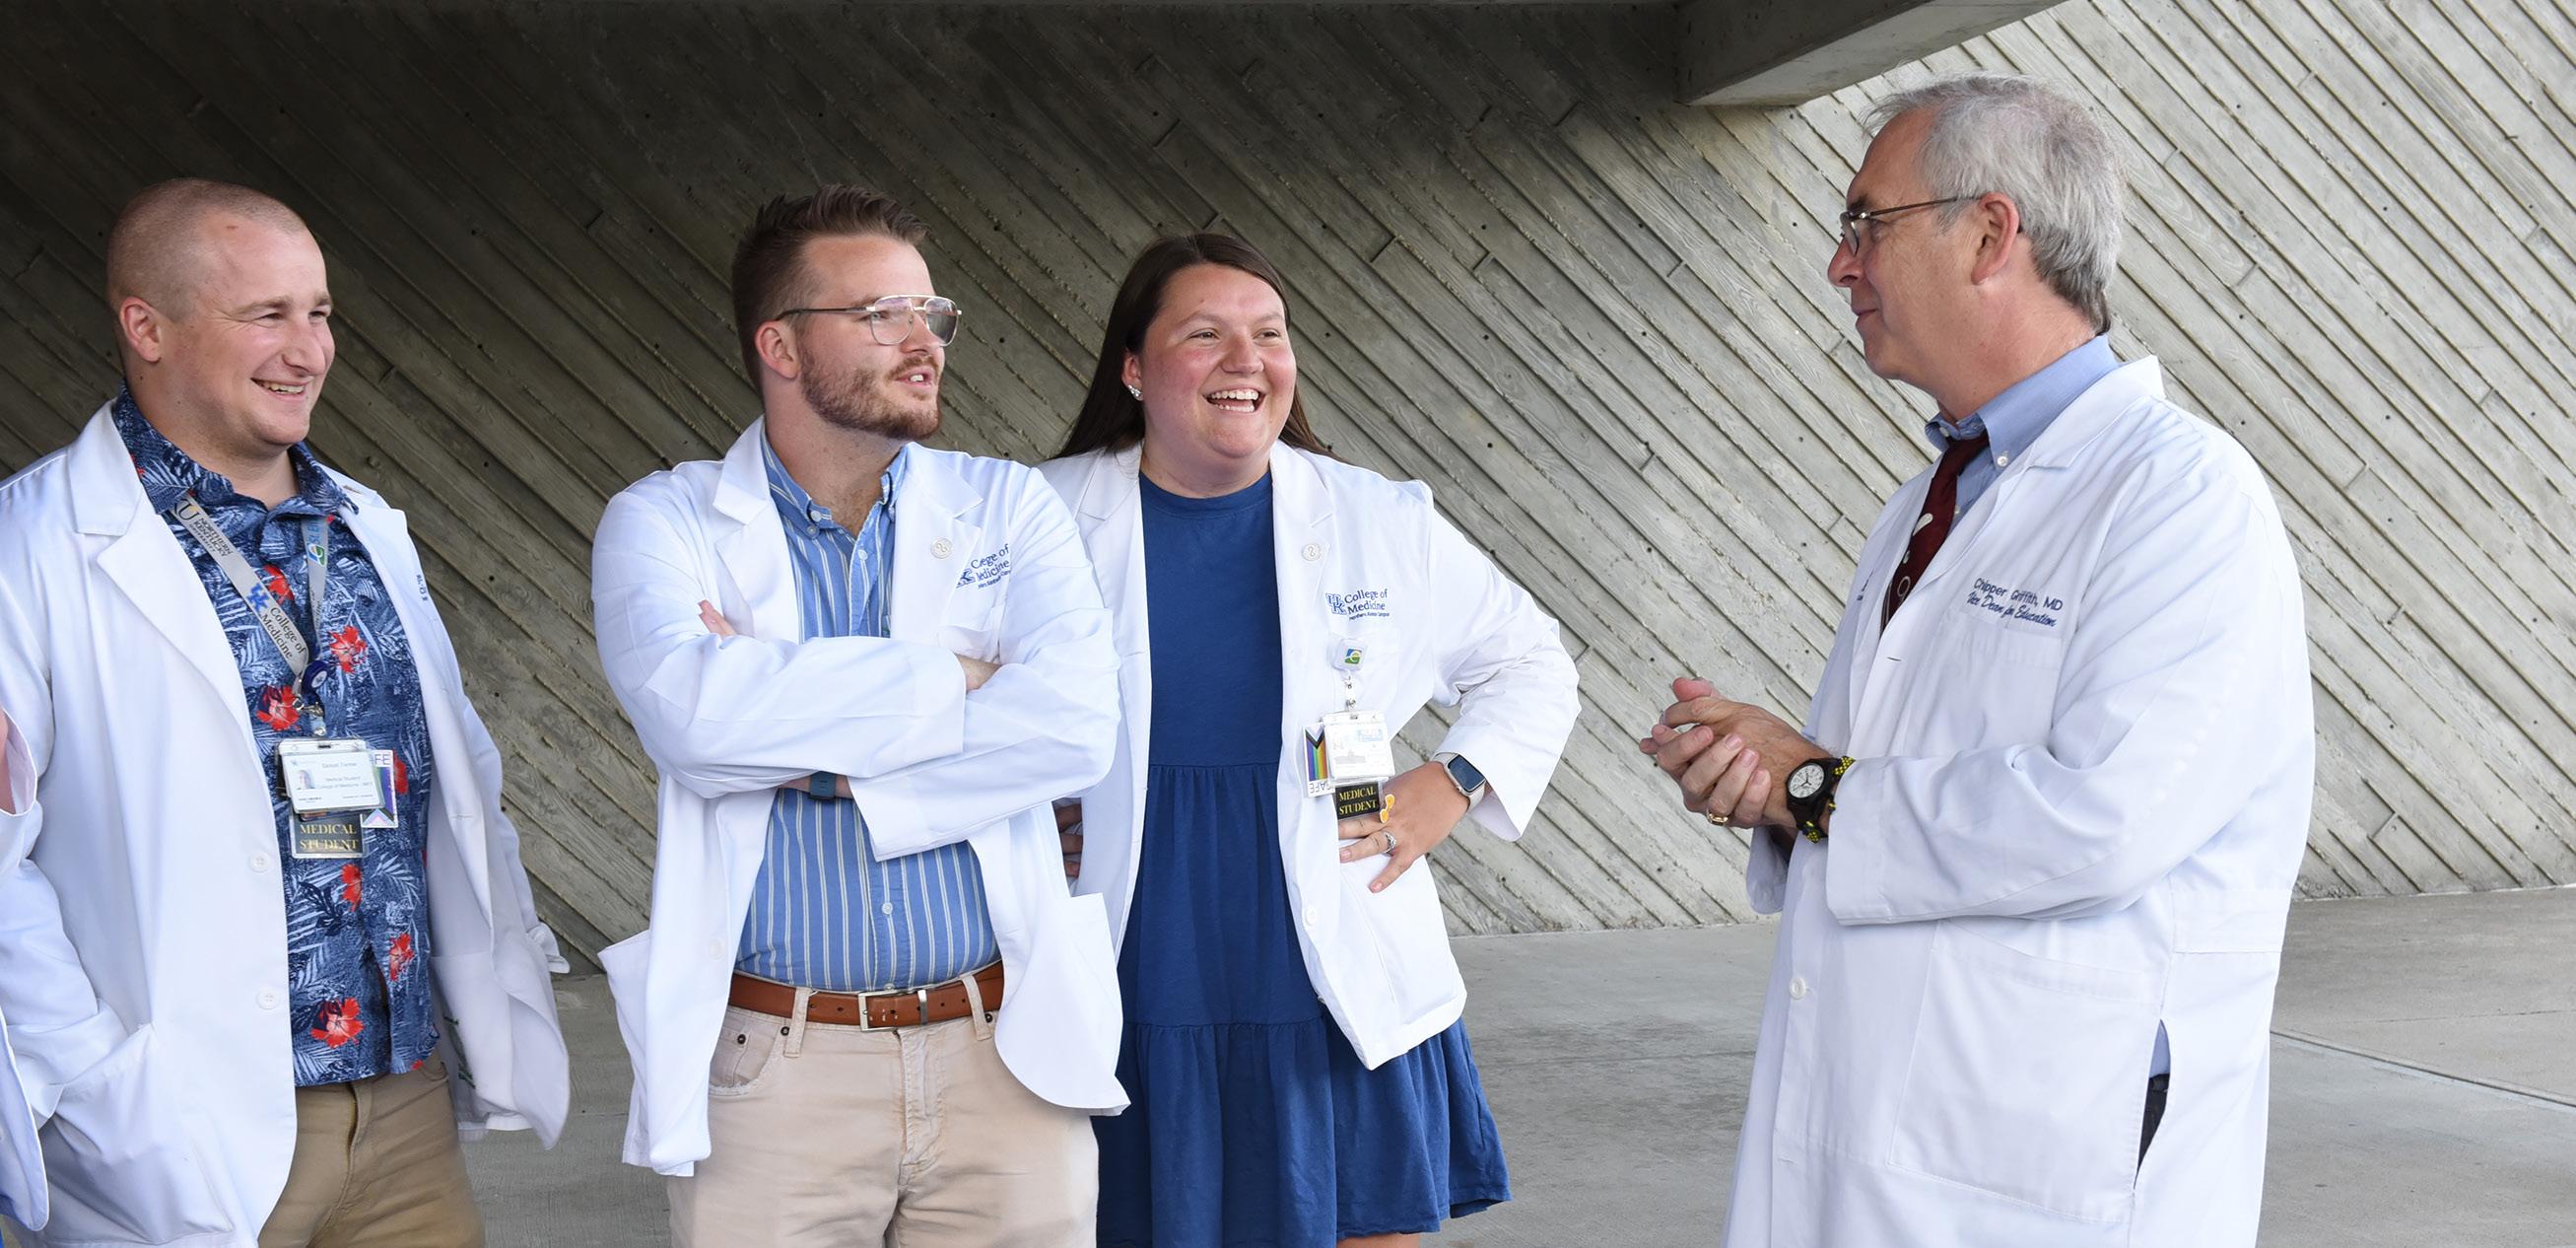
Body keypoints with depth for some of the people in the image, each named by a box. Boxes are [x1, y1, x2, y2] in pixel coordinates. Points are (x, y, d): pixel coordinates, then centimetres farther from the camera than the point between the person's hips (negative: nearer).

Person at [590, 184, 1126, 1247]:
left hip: (1003, 1054, 2)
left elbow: (1076, 719, -11)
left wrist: (812, 747, -13)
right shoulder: (664, 522, 2)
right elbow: (692, 712, -19)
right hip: (773, 1069, -1)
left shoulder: (1009, 509, 6)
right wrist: (950, 679, -12)